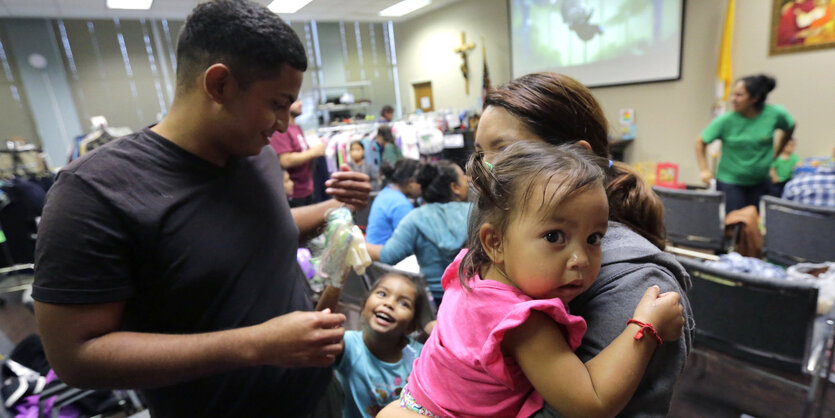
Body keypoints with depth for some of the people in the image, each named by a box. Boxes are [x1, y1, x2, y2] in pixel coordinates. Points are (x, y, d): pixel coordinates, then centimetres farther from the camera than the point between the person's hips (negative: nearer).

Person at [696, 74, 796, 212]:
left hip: (760, 184, 3)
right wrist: (704, 169, -10)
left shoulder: (775, 114, -6)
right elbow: (701, 142, -3)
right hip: (729, 183, -3)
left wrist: (776, 153, 16)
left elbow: (789, 128, 17)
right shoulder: (726, 120, -12)